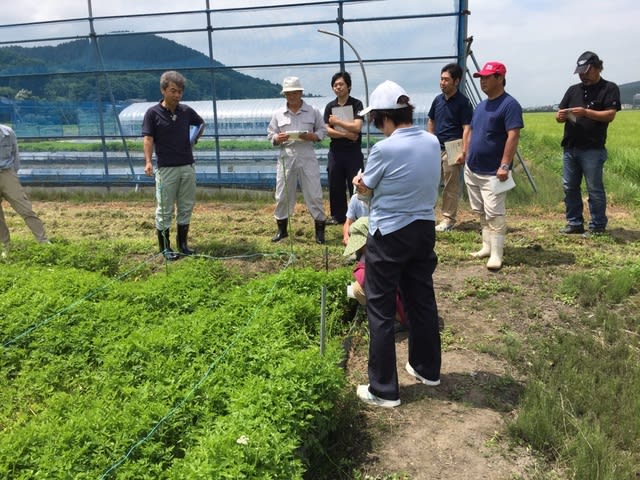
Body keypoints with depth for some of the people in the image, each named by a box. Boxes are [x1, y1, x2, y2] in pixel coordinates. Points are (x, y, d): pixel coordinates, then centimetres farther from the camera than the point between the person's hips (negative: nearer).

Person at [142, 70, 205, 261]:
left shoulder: (186, 111, 5)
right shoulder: (153, 113, -7)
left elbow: (201, 123, 24)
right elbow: (148, 139, -12)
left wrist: (197, 135, 6)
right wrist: (148, 162, -25)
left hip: (188, 167, 5)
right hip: (166, 169, -4)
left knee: (186, 207, 11)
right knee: (165, 209, 2)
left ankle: (182, 243, 23)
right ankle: (165, 247, 13)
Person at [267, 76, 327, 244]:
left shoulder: (312, 112, 4)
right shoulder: (278, 114, 7)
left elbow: (322, 131, 8)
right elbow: (270, 134, 8)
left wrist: (313, 136, -13)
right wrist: (277, 138, -14)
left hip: (307, 157, -1)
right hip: (286, 157, 2)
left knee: (314, 194, 0)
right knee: (282, 194, 6)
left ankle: (320, 230, 11)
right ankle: (282, 229, 21)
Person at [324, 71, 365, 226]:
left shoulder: (356, 104, -2)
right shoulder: (330, 106, 7)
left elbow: (357, 127, -15)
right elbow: (328, 131, -1)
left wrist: (337, 122, -9)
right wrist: (346, 134, -12)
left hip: (353, 151, -3)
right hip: (336, 151, 3)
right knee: (335, 185, 8)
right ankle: (338, 216, 20)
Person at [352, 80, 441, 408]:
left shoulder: (385, 149, -19)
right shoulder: (432, 142, 1)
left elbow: (365, 189, -5)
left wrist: (358, 181, 18)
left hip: (389, 235, -7)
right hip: (424, 229, 7)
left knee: (381, 310, 3)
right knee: (422, 301, 19)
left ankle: (383, 390, 10)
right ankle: (427, 369, 36)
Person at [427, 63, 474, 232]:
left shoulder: (463, 102, -9)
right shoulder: (438, 99, 9)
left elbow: (467, 129, -13)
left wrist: (463, 152, -21)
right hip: (436, 148, 6)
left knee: (451, 187, 2)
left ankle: (448, 219, 11)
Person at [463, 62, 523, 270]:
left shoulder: (509, 104, -13)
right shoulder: (481, 105, 14)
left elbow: (513, 136, -20)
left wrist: (505, 166, -25)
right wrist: (467, 156, 13)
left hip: (492, 173, -9)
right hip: (472, 170, 9)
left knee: (494, 214, -7)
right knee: (480, 212, 14)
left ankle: (496, 255, -3)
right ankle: (487, 246, 25)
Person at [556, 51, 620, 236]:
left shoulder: (609, 88, 1)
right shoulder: (573, 90, 16)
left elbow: (610, 115, -10)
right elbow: (559, 115, 15)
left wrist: (586, 112, -23)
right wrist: (560, 116, -9)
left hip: (592, 149, -6)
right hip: (570, 148, 6)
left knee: (594, 189, -2)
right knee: (569, 187, 9)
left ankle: (597, 227, 7)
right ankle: (574, 223, 19)